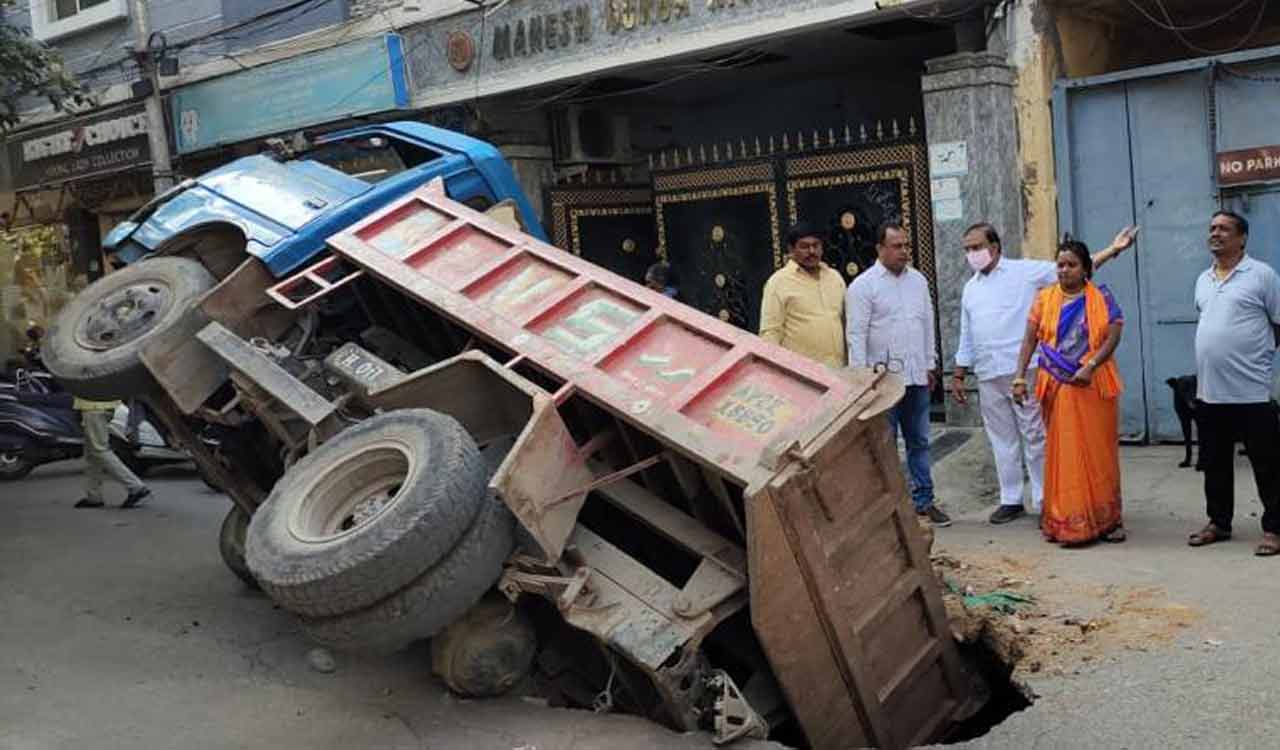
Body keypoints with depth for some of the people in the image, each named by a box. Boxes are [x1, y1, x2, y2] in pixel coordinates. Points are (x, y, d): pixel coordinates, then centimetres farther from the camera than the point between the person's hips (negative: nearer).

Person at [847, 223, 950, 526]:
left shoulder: (918, 280, 12)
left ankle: (923, 501, 21)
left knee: (919, 441, 12)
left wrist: (931, 366, 16)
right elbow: (856, 335, -9)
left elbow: (928, 325, 18)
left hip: (917, 376, 6)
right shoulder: (863, 285, -6)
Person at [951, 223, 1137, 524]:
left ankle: (1045, 500, 8)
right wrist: (958, 376, 17)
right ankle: (1011, 500, 20)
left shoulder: (1025, 271, 1)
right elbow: (967, 338, 21)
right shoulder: (970, 288, 17)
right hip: (988, 376, 5)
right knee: (1001, 440, 10)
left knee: (1036, 437, -1)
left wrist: (1112, 250, -13)